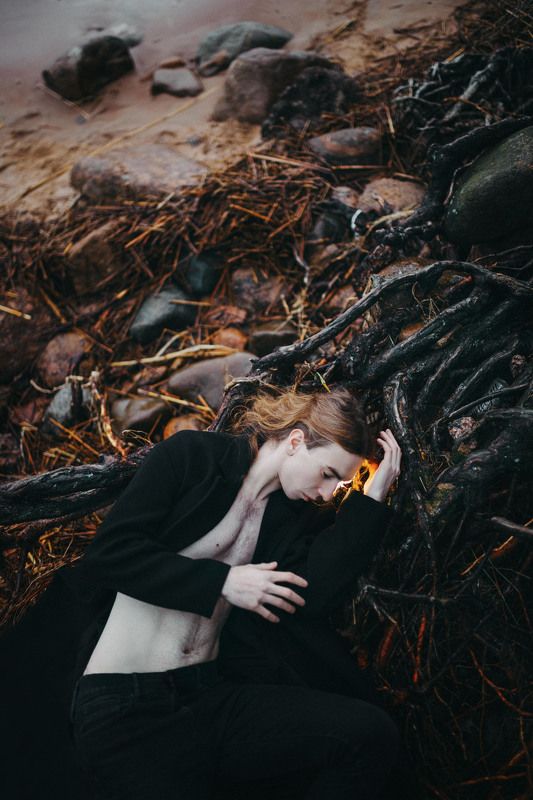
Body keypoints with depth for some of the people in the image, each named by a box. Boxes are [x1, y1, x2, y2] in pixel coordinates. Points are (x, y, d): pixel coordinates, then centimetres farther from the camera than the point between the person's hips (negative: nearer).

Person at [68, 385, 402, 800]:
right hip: (122, 708, -4)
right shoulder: (192, 455, -5)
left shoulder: (297, 516, 8)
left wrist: (371, 499, -7)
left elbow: (311, 600, -11)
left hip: (209, 693, 4)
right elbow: (108, 552, -11)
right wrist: (224, 582, -14)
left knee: (372, 733, -17)